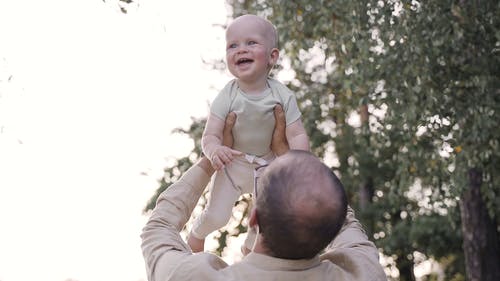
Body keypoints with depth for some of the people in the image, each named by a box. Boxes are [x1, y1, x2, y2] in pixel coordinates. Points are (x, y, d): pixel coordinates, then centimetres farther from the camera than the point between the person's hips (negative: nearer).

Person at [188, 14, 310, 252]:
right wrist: (214, 150, -51)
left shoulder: (282, 96, -22)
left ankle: (250, 246, 47)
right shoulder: (227, 97, -25)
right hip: (232, 163, -2)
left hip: (267, 165, 2)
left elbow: (297, 135, -22)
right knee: (216, 216, -1)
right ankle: (197, 233, 36)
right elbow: (210, 136, -26)